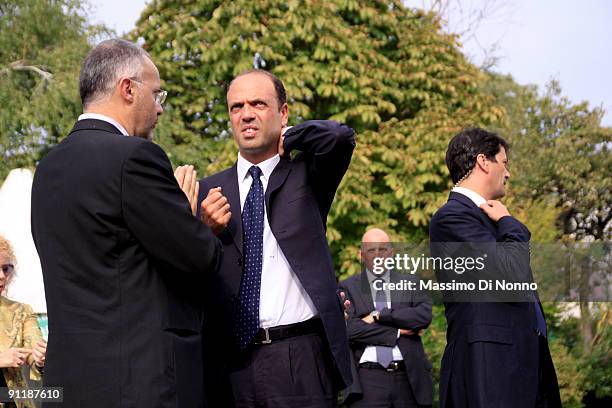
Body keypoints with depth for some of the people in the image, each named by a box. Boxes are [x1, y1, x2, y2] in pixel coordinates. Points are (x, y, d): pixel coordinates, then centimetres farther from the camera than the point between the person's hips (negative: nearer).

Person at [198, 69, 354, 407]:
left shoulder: (305, 176, 6)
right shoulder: (209, 191, 9)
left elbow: (340, 137, -15)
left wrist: (287, 137, 2)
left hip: (300, 358, -1)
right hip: (229, 362, 2)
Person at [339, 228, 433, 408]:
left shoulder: (410, 282, 13)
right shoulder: (348, 287, 7)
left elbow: (425, 315, -5)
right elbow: (349, 329, -8)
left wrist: (379, 316, -10)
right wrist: (398, 332, -7)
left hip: (409, 378, 2)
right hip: (369, 379, -2)